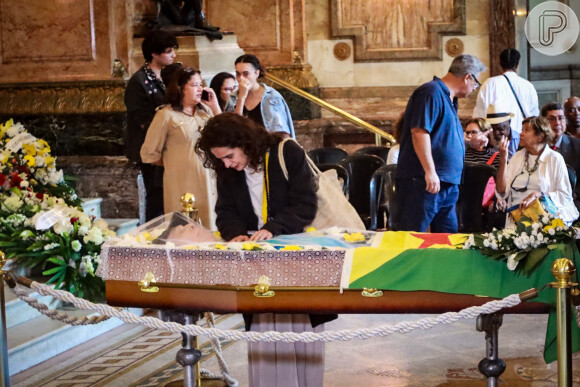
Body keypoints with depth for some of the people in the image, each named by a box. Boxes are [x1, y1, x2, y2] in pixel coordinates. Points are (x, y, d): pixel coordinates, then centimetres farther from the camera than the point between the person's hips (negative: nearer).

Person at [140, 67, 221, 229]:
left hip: (208, 179, 5)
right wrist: (172, 162, 8)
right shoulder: (167, 115, -5)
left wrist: (215, 107, 0)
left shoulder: (205, 110, 11)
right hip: (182, 183, -5)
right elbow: (149, 154, -2)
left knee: (209, 228, 7)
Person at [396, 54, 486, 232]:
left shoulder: (449, 98, 21)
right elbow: (419, 132, -22)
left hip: (447, 184, 11)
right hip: (423, 183, -11)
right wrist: (430, 171, -26)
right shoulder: (432, 93, -11)